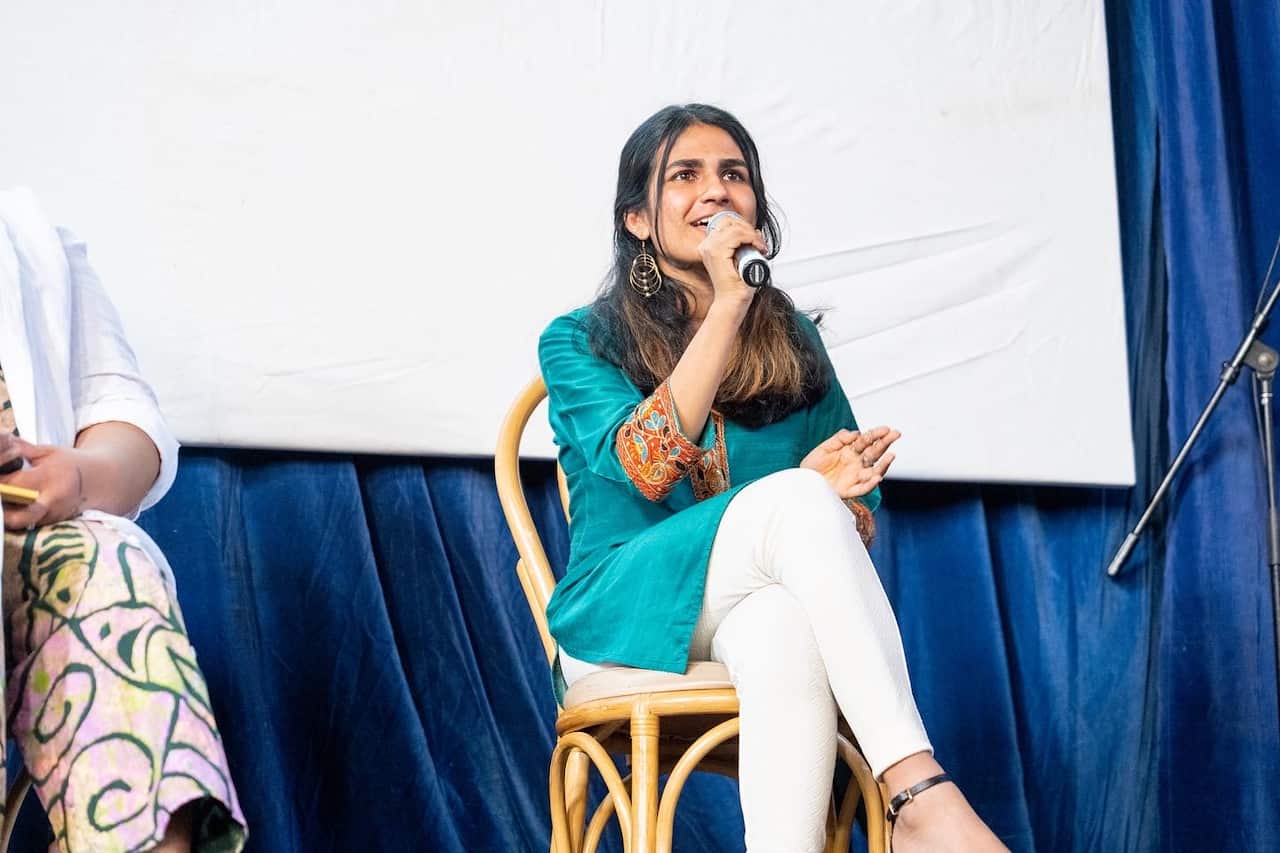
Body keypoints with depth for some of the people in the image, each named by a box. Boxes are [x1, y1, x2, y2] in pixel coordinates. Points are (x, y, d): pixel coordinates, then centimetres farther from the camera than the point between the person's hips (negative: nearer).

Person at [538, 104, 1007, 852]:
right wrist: (727, 309, -16)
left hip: (763, 614, 2)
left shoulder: (795, 343, 15)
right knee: (796, 499, -33)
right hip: (627, 624, -2)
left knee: (783, 620, -39)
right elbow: (646, 468, -14)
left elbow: (859, 516, 14)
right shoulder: (578, 342, 6)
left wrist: (841, 493, -11)